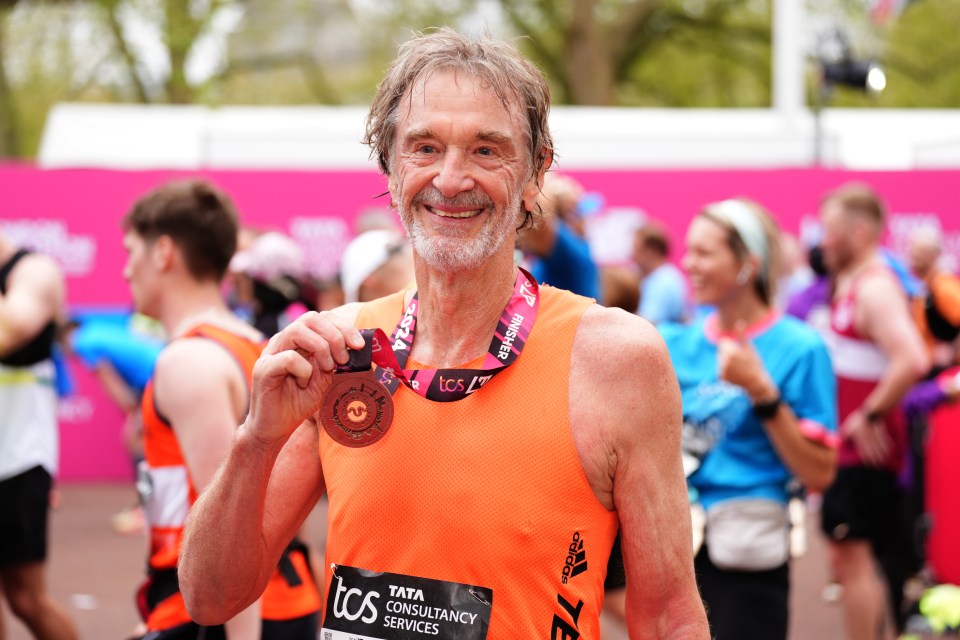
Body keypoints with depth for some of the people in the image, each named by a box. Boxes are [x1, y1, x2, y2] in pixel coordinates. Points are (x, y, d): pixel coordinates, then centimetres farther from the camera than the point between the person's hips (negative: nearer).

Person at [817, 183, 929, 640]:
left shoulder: (875, 288, -18)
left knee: (854, 554, -8)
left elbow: (912, 361, -32)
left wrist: (871, 415, -23)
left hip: (865, 448, -10)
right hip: (847, 447, 10)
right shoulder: (847, 284, 13)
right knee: (847, 556, 15)